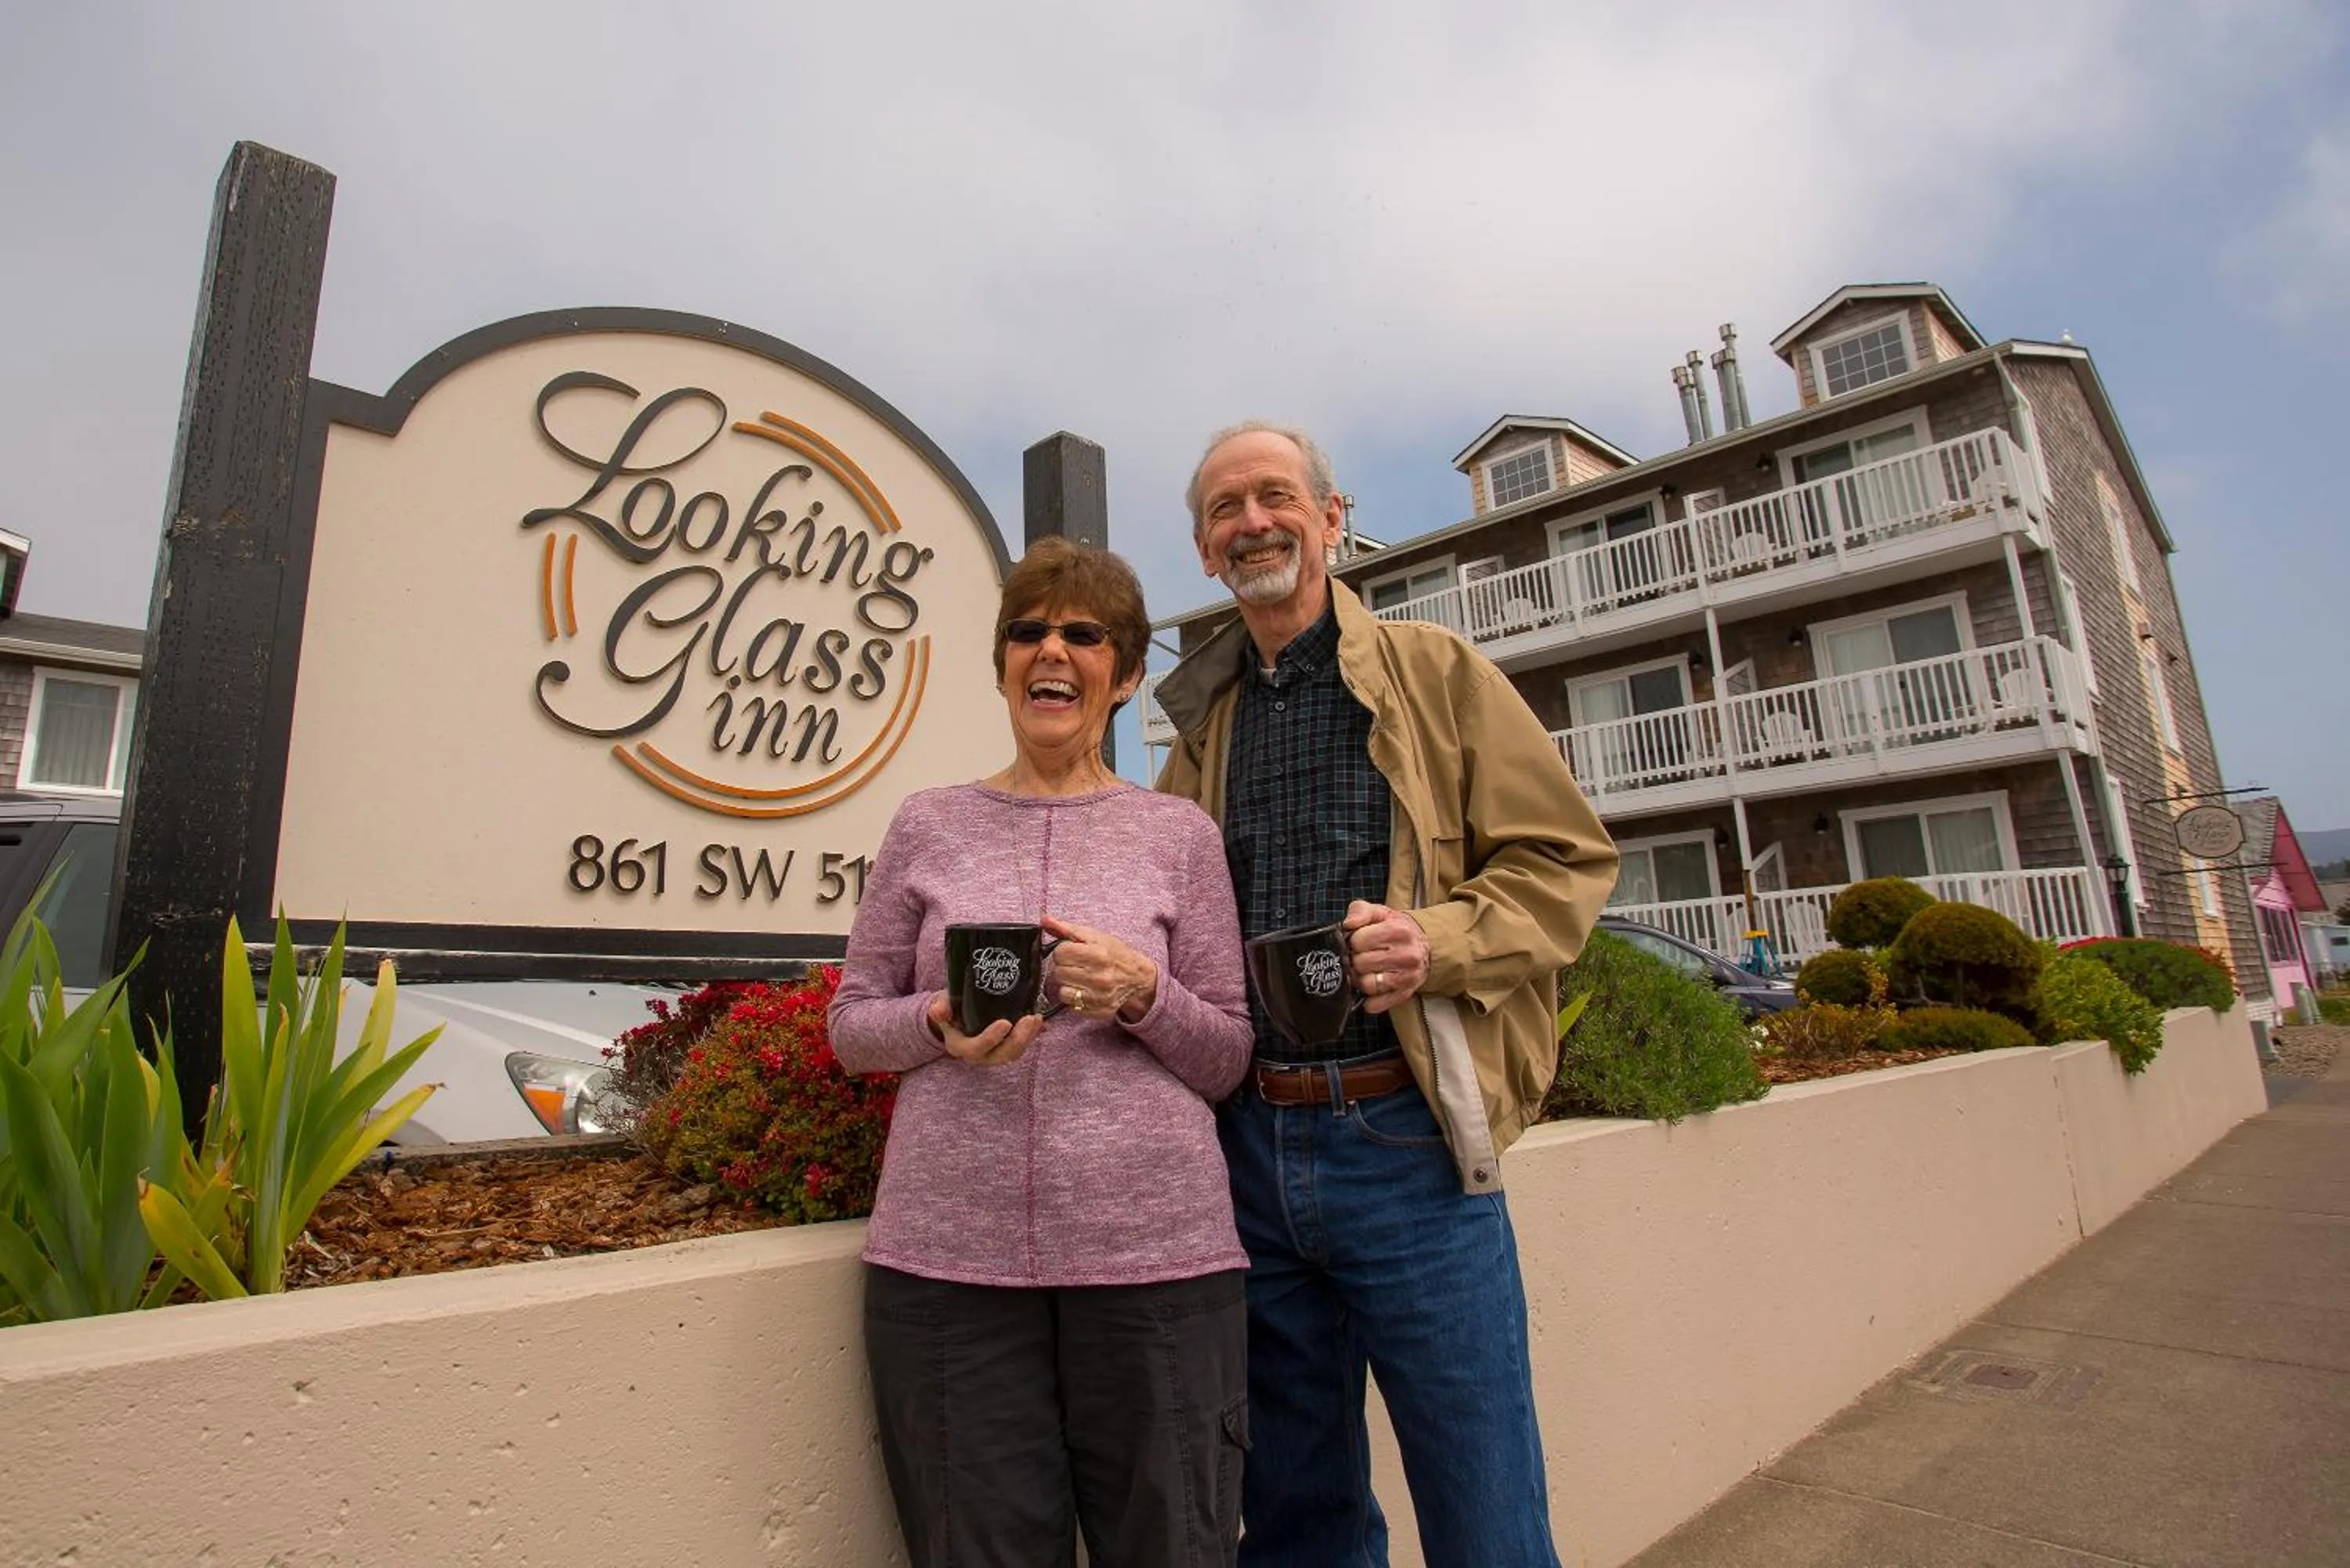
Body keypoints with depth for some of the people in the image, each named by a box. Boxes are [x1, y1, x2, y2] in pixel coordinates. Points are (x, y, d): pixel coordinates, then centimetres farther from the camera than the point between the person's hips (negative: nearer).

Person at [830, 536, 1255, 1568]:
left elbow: (1229, 1061, 6)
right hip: (949, 1252, 1)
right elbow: (850, 1024, 10)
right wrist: (940, 1025, -11)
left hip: (1156, 1250, 0)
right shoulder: (928, 825, 7)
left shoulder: (1180, 834, 4)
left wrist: (1143, 994, -13)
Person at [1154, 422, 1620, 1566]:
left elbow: (1566, 860, -1)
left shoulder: (1437, 674, 2)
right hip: (1247, 1145, 4)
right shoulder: (1201, 723, 14)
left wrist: (1439, 939, -18)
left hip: (1404, 1138, -3)